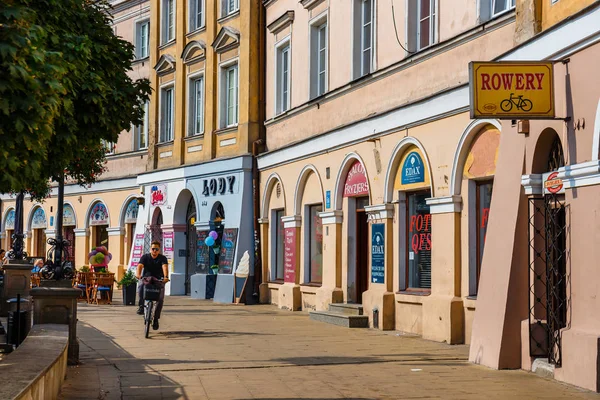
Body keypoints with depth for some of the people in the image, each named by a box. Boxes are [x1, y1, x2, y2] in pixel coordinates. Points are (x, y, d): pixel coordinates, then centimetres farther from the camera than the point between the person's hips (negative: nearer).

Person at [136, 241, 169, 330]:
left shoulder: (162, 258, 0)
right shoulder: (145, 257, 2)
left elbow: (165, 267, -19)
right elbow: (140, 265, -15)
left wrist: (165, 277, -40)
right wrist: (138, 274, -38)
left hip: (158, 280, 0)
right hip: (146, 279, 0)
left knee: (160, 298, -18)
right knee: (140, 288, -35)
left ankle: (156, 319, -3)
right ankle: (141, 306, -18)